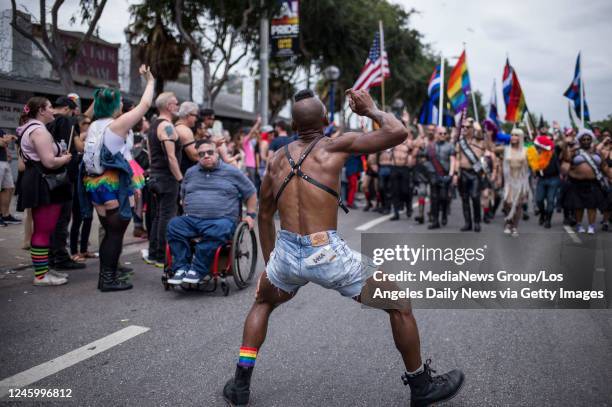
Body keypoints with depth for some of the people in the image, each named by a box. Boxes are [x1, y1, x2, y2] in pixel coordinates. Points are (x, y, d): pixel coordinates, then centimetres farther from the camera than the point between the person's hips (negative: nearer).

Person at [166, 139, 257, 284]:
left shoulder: (232, 172, 10)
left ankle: (197, 270, -31)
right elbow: (183, 196, 33)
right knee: (174, 225, -26)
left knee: (218, 230, -38)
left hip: (222, 219, -3)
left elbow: (251, 193, 15)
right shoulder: (191, 172, 21)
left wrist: (250, 215, 6)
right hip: (192, 219, 3)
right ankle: (181, 268, -26)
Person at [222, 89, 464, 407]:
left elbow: (265, 215, 20)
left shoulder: (278, 158, 14)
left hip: (286, 253, 4)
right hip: (327, 254, -4)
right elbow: (398, 133, -4)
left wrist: (270, 265, 28)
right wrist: (371, 110, 14)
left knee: (262, 303, 35)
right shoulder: (337, 146, 0)